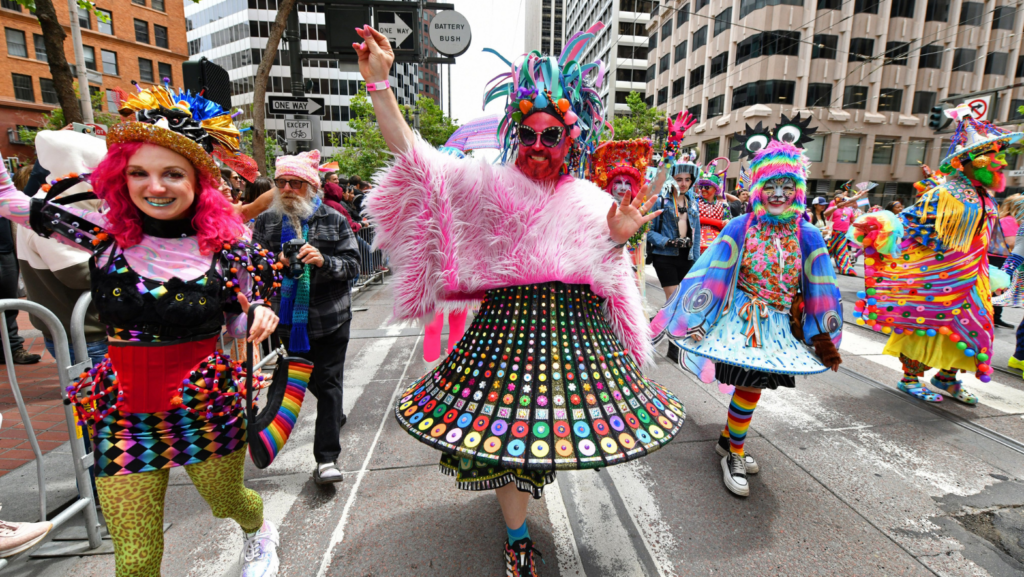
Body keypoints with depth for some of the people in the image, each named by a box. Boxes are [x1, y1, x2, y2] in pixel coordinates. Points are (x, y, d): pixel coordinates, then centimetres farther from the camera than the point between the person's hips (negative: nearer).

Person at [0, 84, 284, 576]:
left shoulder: (226, 248, -10)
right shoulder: (104, 235, -6)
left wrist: (259, 317, -18)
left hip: (209, 406, -1)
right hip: (124, 414, 1)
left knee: (227, 501, 24)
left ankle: (260, 532, 59)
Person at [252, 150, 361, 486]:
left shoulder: (334, 221, -2)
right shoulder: (266, 222, 5)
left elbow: (352, 266, -6)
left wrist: (323, 261, -25)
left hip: (330, 318, -3)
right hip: (289, 319, 4)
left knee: (328, 381, -1)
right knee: (311, 379, 20)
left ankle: (326, 459, 7)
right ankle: (336, 414, 49)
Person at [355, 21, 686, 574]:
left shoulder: (592, 201, 8)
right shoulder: (488, 185, 0)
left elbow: (610, 282, 9)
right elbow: (412, 154, -5)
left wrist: (618, 240, -10)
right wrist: (379, 82, -11)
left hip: (575, 329, 3)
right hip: (507, 325, -2)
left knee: (563, 419, 14)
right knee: (506, 427, 6)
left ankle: (532, 477, 50)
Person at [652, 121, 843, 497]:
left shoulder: (807, 236, -1)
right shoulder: (741, 228, -8)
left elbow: (819, 289, 5)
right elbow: (711, 274, -7)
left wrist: (822, 336, 6)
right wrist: (697, 321, -7)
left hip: (781, 325, 4)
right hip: (743, 320, -3)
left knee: (751, 386, 12)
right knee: (749, 388, -1)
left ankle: (729, 440, 36)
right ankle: (734, 456, 20)